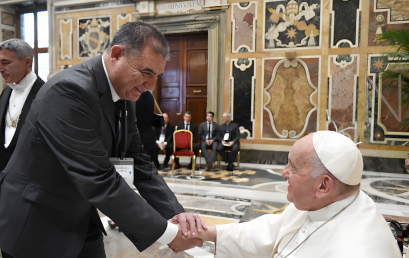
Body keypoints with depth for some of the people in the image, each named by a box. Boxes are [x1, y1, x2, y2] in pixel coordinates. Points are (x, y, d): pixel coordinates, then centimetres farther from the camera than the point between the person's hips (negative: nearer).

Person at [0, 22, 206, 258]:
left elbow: (139, 163, -1)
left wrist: (175, 213, -13)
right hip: (37, 229, -7)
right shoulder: (70, 90, -27)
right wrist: (166, 232, -25)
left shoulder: (124, 94, -2)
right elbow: (98, 180, -30)